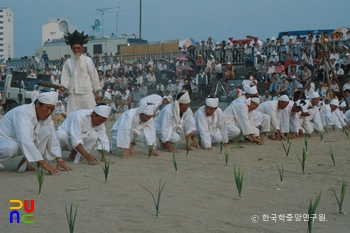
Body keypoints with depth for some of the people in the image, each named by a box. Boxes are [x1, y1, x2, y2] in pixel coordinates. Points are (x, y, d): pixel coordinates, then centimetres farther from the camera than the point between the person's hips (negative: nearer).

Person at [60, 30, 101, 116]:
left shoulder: (88, 60, 1)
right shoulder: (68, 62, 7)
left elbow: (94, 76, 4)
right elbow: (66, 77, 8)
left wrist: (96, 92, 5)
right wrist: (63, 86, -12)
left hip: (87, 93, -2)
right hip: (73, 94, 2)